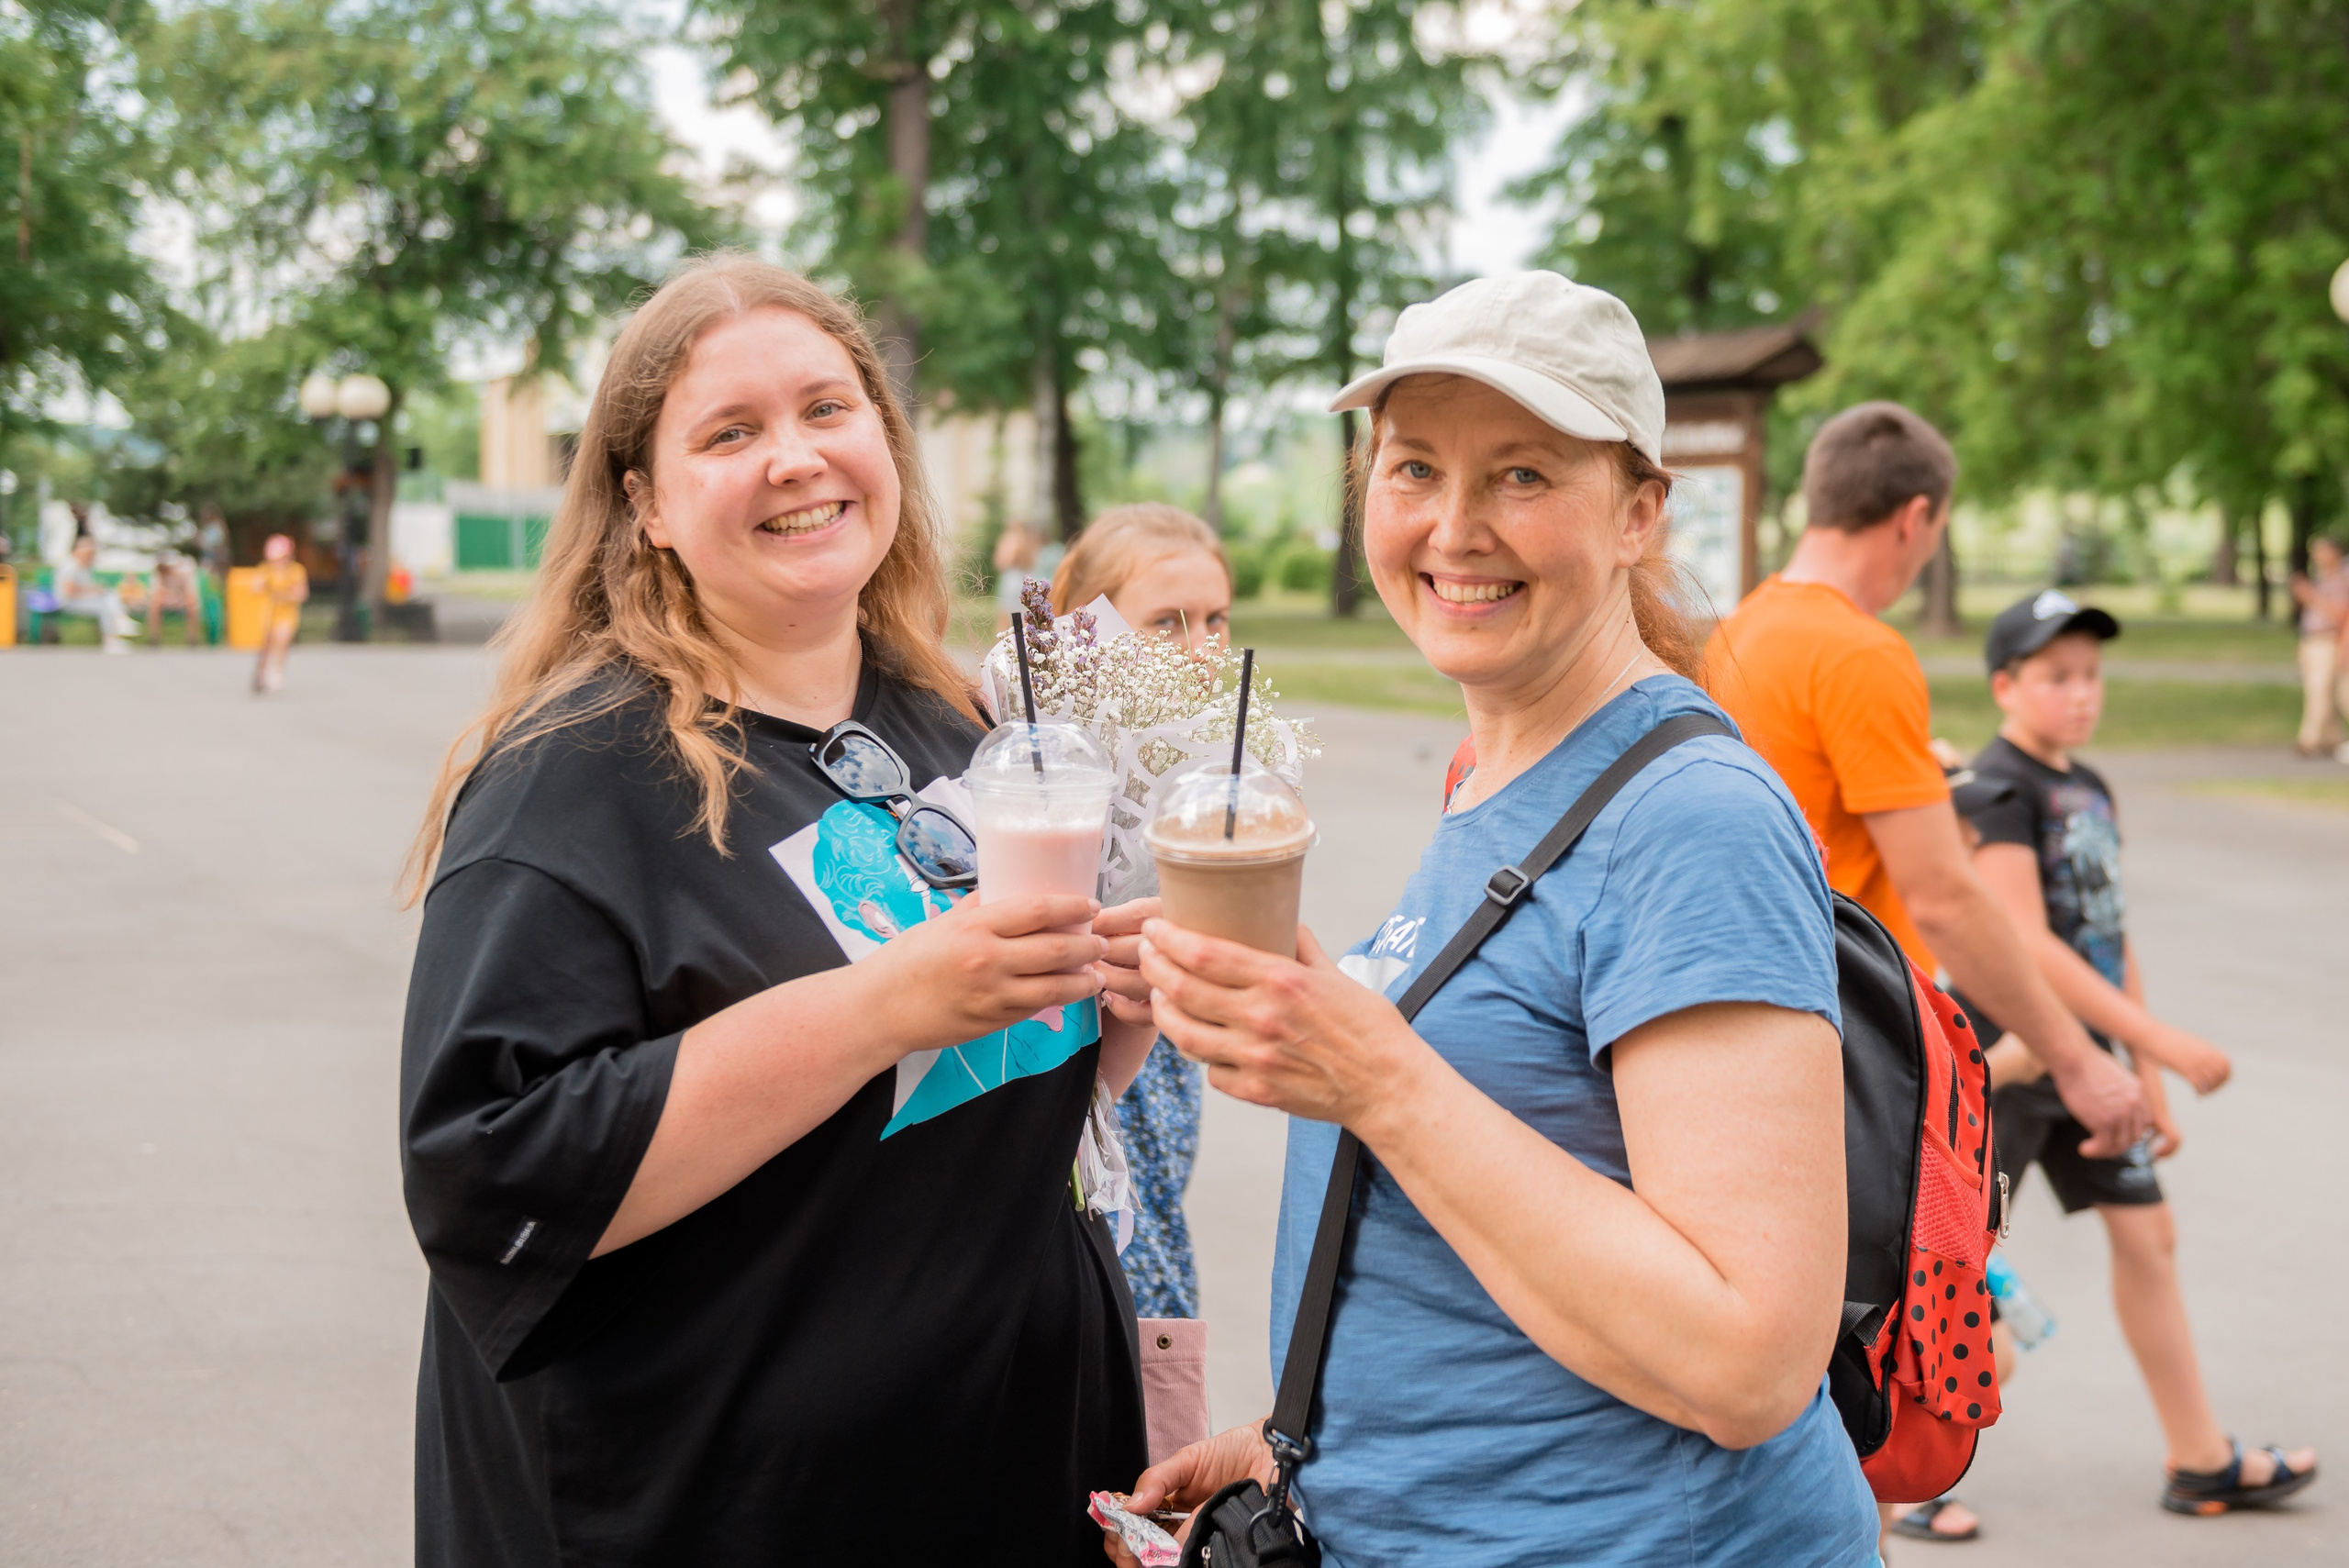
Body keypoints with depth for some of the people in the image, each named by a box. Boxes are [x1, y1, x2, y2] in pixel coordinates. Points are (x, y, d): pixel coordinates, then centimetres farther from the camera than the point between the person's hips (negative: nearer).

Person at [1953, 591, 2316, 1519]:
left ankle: (2203, 1463, 24)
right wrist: (2161, 1041, -22)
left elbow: (2111, 939, 14)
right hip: (2008, 1055, -9)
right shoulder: (1999, 788, -16)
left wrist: (2149, 1077, 13)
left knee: (2148, 1234, 13)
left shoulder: (2091, 789, 11)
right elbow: (2026, 945, -23)